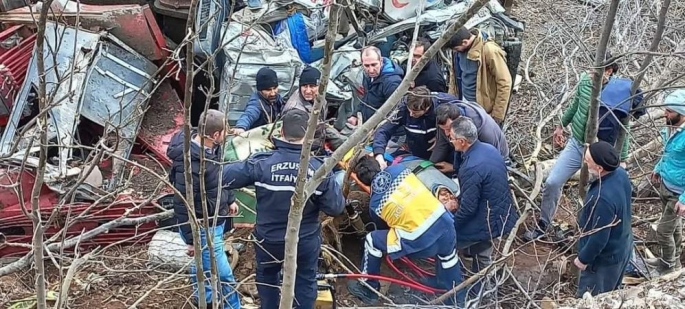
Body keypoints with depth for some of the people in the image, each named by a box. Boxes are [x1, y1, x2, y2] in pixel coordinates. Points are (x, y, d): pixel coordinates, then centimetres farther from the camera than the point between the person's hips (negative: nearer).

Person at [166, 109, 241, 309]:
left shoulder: (210, 147, -7)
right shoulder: (189, 163, -34)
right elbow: (182, 205, -26)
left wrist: (229, 199, 24)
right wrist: (191, 239, -19)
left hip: (215, 220, 9)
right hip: (202, 227, -9)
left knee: (203, 263, 28)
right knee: (223, 274, 2)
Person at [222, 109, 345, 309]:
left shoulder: (262, 163, -21)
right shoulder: (319, 169, -19)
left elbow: (224, 177, -13)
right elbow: (335, 208, -12)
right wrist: (334, 187, 6)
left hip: (268, 240, 0)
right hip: (306, 242, 0)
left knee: (267, 278, 27)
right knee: (305, 283, 21)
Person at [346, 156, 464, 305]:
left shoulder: (375, 204, 5)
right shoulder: (399, 168, 9)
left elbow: (383, 226, 22)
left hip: (420, 240, -4)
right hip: (444, 220, 4)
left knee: (372, 241, 15)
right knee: (448, 256, 37)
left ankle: (368, 289, 31)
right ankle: (457, 298, 55)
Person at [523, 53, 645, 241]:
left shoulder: (619, 94, -19)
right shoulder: (585, 82, -9)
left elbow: (624, 130, -9)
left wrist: (622, 159, -8)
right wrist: (561, 125, 23)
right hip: (576, 144, 4)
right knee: (552, 183, -1)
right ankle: (543, 225, 16)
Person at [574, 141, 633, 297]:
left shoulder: (603, 198, -41)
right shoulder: (621, 173, -13)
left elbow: (599, 239, -31)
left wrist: (583, 258, -13)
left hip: (605, 257, -8)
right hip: (622, 246, 8)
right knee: (609, 294, 31)